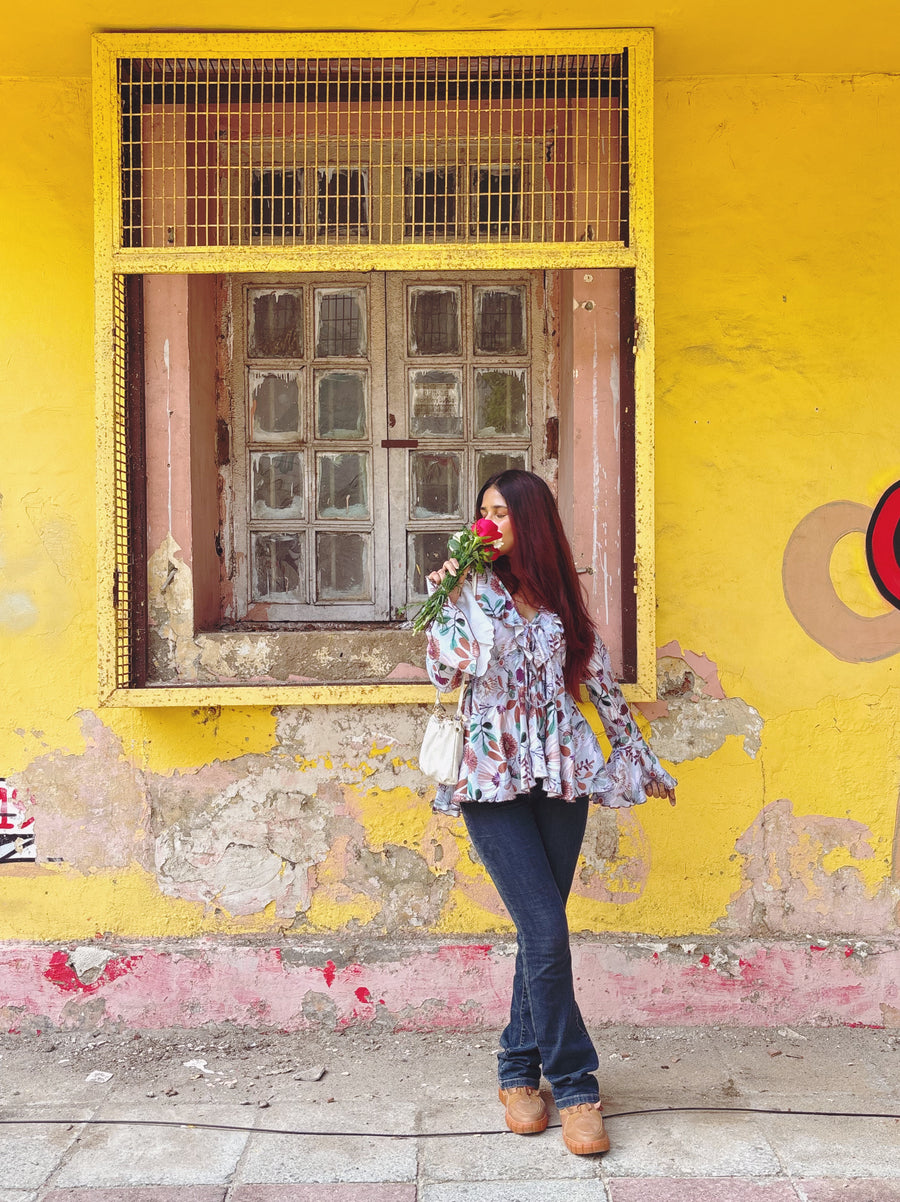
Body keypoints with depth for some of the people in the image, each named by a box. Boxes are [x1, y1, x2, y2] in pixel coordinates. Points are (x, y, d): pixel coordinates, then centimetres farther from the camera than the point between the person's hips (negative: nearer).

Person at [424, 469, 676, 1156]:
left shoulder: (561, 599, 12)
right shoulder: (470, 588, 4)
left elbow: (601, 682, 17)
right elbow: (445, 673, -6)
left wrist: (643, 757, 22)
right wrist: (442, 596, -8)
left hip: (560, 779, 3)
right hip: (494, 784, -3)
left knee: (541, 933, 6)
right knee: (547, 932, -9)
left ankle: (519, 1072, 24)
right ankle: (574, 1088, 6)